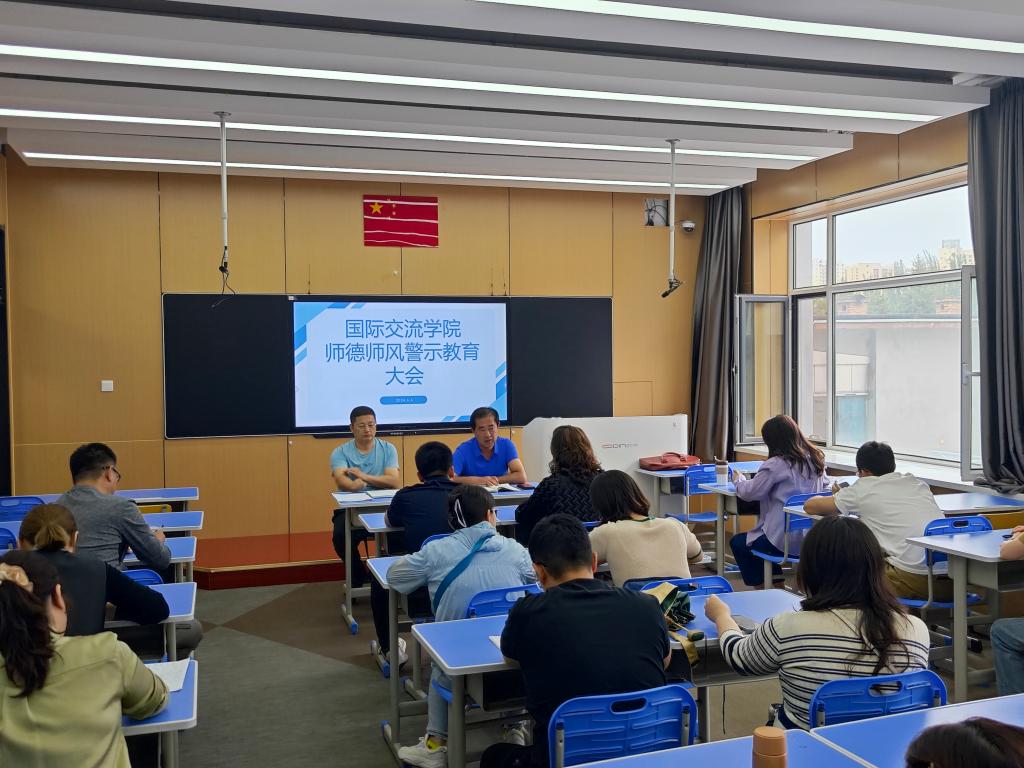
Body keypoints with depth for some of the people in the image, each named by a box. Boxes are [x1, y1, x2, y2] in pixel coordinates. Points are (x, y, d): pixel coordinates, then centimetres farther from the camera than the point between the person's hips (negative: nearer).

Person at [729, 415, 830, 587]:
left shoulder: (777, 465, -16)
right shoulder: (815, 459, 4)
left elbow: (749, 492, -10)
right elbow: (825, 487, 21)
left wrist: (738, 479, 12)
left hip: (786, 540, -8)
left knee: (737, 542, 16)